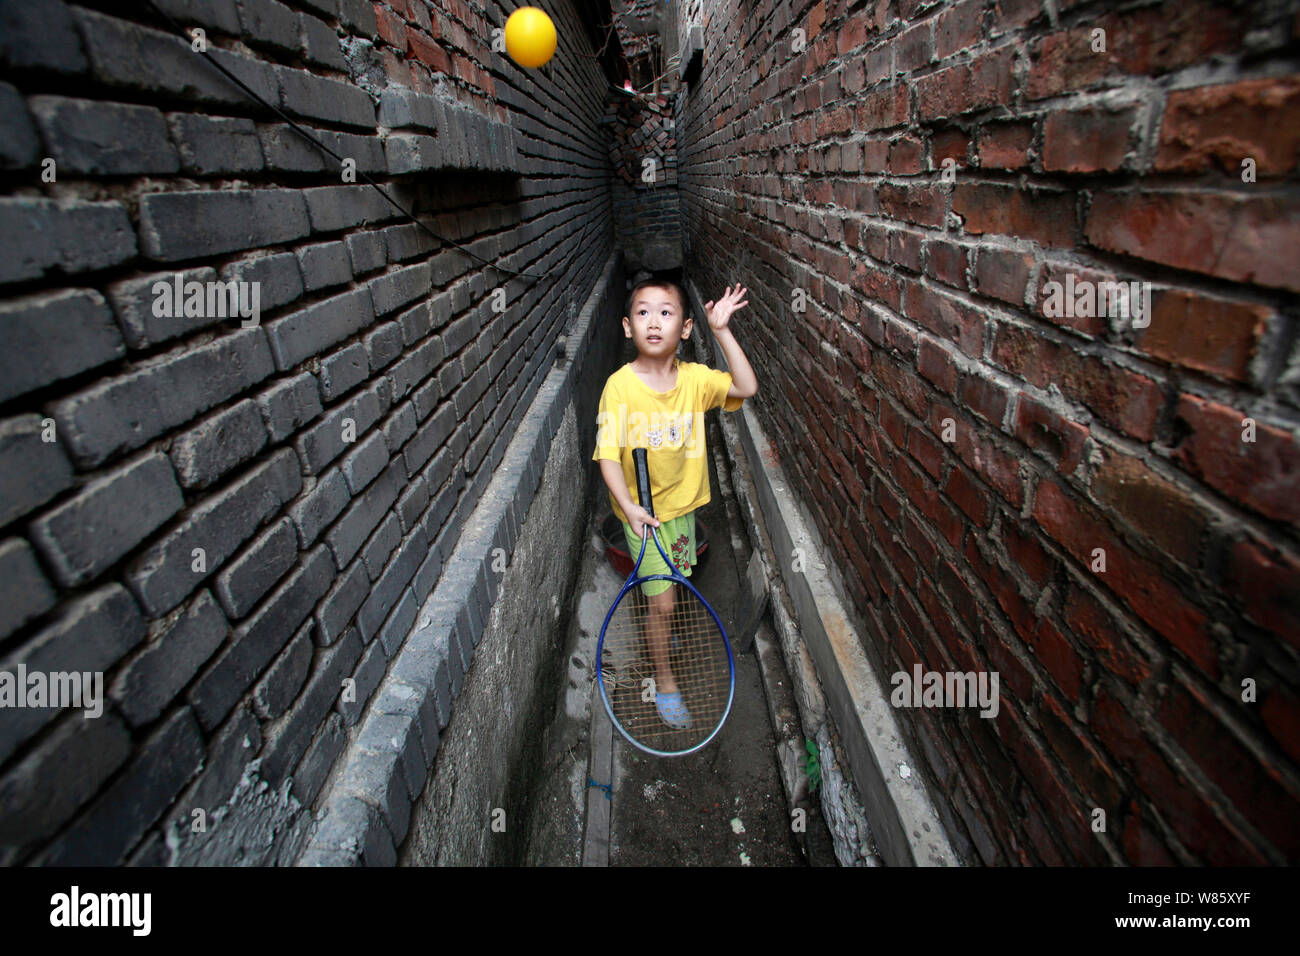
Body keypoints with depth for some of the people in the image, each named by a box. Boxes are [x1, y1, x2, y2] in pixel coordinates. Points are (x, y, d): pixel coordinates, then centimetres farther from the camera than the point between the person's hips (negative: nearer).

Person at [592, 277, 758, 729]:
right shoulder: (620, 386, -19)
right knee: (662, 601, 1)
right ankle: (664, 681, 24)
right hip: (643, 513, -4)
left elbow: (747, 387, -13)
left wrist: (722, 331, -18)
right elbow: (608, 454, -21)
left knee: (671, 586, 23)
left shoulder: (694, 378, -6)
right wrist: (629, 506, -34)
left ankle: (660, 634, 53)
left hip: (683, 504, 4)